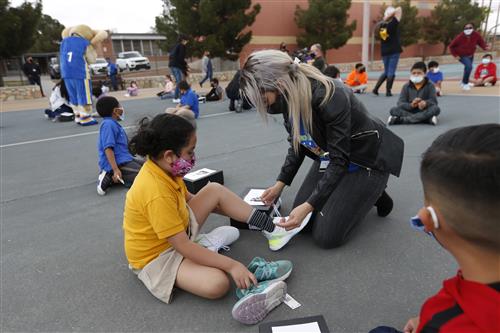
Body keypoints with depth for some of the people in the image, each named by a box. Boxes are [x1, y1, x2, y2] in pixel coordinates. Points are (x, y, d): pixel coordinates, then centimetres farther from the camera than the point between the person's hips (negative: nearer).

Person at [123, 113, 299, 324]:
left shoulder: (162, 168, -7)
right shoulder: (156, 195, -35)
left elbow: (188, 199, 10)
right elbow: (183, 247, -32)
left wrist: (232, 211, 10)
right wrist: (231, 265, -29)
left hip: (179, 231, 9)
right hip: (156, 257, -9)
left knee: (215, 190, 0)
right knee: (217, 284, -34)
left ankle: (271, 226, 2)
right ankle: (251, 285, -3)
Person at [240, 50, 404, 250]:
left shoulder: (329, 97, -34)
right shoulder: (290, 98, -11)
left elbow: (339, 160, -29)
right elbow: (297, 146, 3)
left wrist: (309, 205, -31)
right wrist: (280, 183, -1)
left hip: (367, 159, -7)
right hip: (329, 158, 7)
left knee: (325, 237, -9)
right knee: (301, 221, 5)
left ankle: (372, 193, 10)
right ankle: (348, 193, 20)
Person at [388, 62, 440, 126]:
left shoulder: (430, 85, 2)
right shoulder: (406, 86, 3)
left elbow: (434, 101, -7)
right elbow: (400, 103, -6)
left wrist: (426, 103, -32)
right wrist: (411, 105, -29)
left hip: (424, 112, 0)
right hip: (410, 111, 0)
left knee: (436, 109, -32)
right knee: (393, 110, -26)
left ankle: (402, 120, -36)